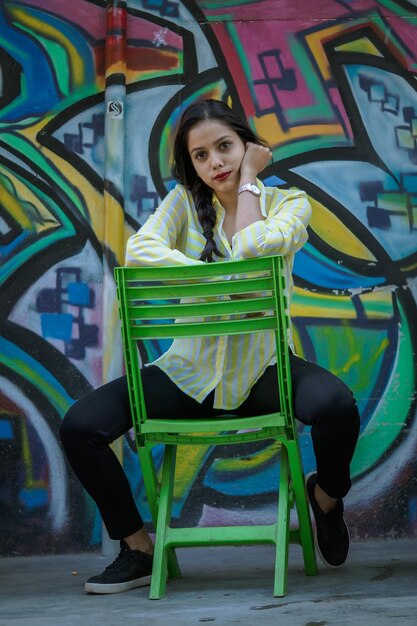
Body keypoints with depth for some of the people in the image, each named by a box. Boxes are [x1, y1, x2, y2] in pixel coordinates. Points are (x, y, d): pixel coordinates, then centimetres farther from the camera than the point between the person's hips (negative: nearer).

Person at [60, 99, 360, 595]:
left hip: (263, 367, -2)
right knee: (80, 424, -17)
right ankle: (138, 548, 4)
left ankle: (326, 495, 2)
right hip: (191, 371, 2)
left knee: (336, 404, -34)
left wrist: (249, 178, -7)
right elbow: (138, 249, -15)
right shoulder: (185, 201, 5)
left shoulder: (289, 204, 0)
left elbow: (249, 251, -21)